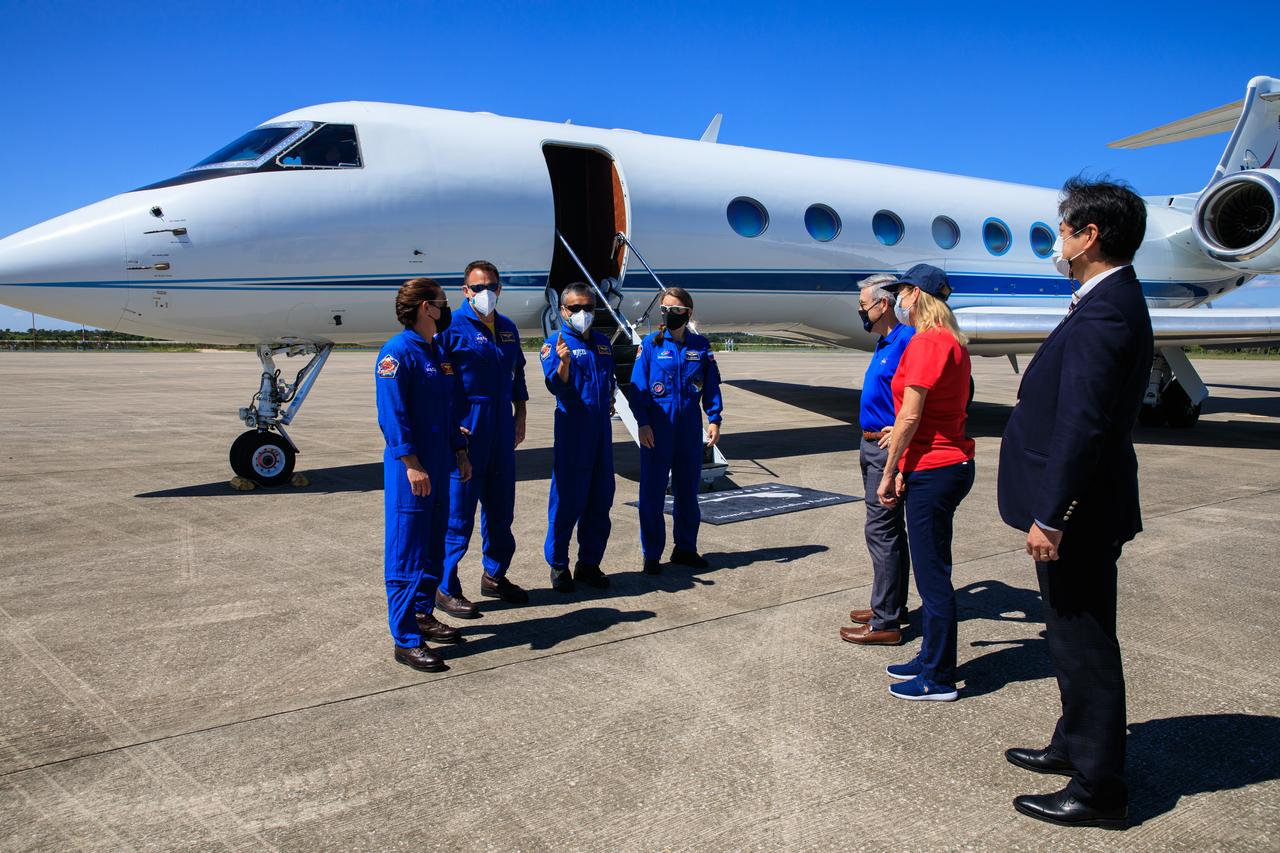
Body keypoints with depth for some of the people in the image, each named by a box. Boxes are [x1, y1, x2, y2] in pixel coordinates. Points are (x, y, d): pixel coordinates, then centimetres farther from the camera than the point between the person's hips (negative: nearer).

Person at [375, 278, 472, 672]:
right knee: (406, 554, -3)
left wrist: (460, 453, 17)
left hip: (439, 468, 9)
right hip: (410, 471, -9)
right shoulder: (397, 352, -13)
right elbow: (393, 414, -18)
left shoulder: (438, 351, 13)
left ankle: (423, 615, 31)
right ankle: (406, 640, 3)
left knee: (433, 547, 17)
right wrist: (411, 464, -21)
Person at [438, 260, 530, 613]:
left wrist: (520, 417, 15)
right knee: (458, 511, -2)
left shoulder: (507, 328, 12)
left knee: (501, 507, 15)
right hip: (465, 429, -7)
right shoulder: (453, 328, -9)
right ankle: (446, 588, 9)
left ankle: (495, 576, 31)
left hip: (502, 428, 7)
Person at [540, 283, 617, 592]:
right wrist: (563, 362, -36)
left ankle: (589, 562, 21)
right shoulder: (555, 343, -6)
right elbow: (556, 385, -18)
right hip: (572, 426, -6)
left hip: (601, 425, 6)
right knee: (567, 497, -2)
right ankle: (558, 565, 12)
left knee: (601, 499, 9)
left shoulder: (603, 343, 14)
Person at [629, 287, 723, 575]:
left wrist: (714, 419, -1)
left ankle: (685, 548, 26)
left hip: (690, 428, 3)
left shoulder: (700, 345, 5)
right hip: (658, 428, -3)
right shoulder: (651, 344, -2)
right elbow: (638, 386, -4)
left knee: (688, 489, 12)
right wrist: (643, 423, -10)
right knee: (653, 491, 1)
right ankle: (651, 555, 11)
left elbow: (712, 386, 8)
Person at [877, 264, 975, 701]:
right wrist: (905, 469, 13)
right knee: (932, 571, 18)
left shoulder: (927, 342, -16)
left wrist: (889, 474, -11)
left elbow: (910, 415, -18)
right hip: (950, 464, 10)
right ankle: (931, 660, 31)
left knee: (932, 575, -1)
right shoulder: (951, 342, 15)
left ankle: (938, 680, 11)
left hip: (933, 470, -10)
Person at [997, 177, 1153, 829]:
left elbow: (1082, 425, -26)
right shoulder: (1113, 302, 12)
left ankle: (1100, 789, 16)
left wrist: (1050, 516, -24)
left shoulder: (1104, 313, -21)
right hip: (1081, 510, 11)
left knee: (1083, 646, 1)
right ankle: (1076, 746, 39)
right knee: (1075, 640, 22)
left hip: (1076, 514, -11)